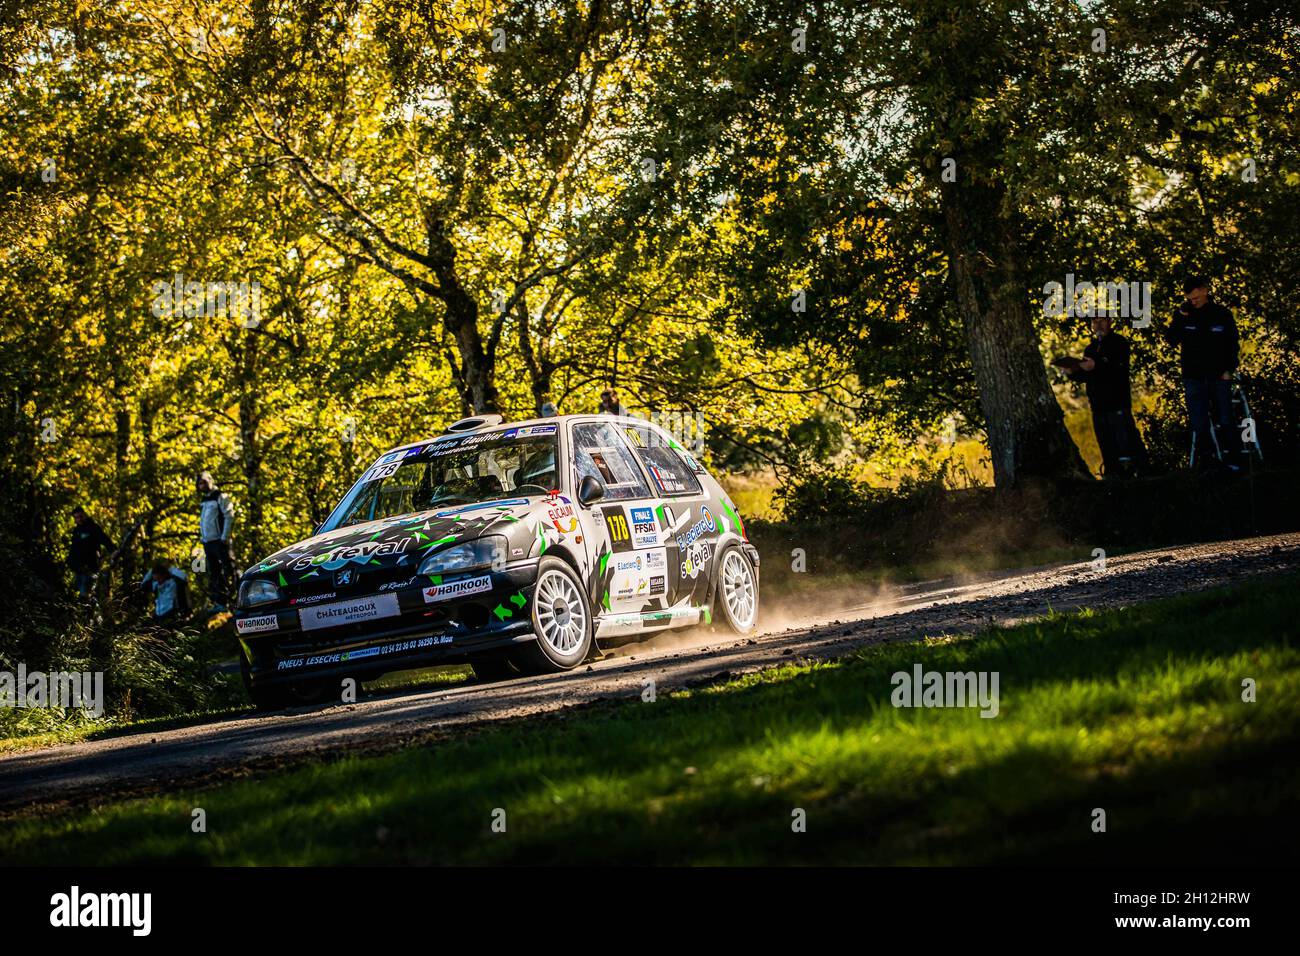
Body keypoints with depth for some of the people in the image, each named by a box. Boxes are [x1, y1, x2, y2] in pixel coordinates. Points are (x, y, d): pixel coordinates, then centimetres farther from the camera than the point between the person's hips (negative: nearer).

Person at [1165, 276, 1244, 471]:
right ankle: (1205, 460, 4)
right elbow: (1171, 340, -4)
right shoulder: (1184, 314, 3)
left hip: (1218, 376, 0)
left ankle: (1233, 460, 5)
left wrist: (1229, 370, -2)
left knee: (1225, 421, -1)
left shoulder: (1222, 314, 2)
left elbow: (1233, 344, 8)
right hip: (1193, 378, 0)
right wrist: (1181, 319, -17)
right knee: (1199, 425, -3)